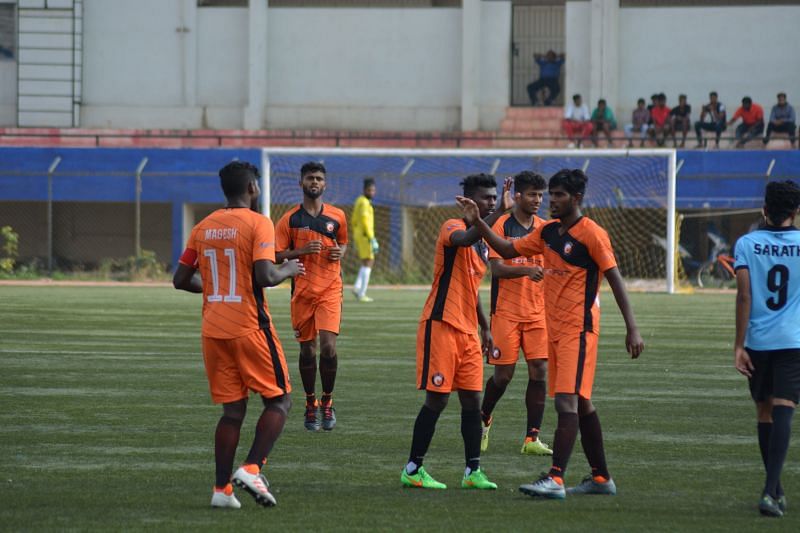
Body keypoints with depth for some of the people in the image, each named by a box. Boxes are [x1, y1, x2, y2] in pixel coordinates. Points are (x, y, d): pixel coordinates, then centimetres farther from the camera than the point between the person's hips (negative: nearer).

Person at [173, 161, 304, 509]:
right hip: (250, 327, -6)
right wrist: (288, 271, 0)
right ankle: (252, 468, -10)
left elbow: (180, 279, 12)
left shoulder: (203, 228, 9)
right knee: (279, 401, 6)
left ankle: (222, 488, 5)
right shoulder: (257, 223, -9)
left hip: (214, 332, 6)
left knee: (233, 410, 10)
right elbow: (265, 276, -20)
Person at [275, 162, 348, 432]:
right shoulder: (290, 219, 0)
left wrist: (340, 253, -1)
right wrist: (302, 251, -17)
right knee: (307, 349, 6)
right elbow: (277, 255, -1)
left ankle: (327, 402, 3)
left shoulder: (337, 216, 6)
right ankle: (311, 405, 20)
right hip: (302, 291, 0)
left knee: (328, 346, -14)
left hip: (330, 290, 0)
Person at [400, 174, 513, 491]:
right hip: (441, 325, -8)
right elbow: (465, 239, -36)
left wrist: (484, 327, 23)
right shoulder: (453, 227, -10)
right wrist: (499, 212, -43)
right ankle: (412, 470, 2)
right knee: (437, 399, -7)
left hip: (467, 331, 8)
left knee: (472, 399, 4)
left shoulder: (483, 243, 16)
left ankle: (472, 472, 7)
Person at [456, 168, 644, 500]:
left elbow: (615, 279, -12)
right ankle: (601, 478, 21)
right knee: (581, 403, 13)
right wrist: (477, 223, 3)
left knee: (567, 401, -16)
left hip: (578, 329, -8)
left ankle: (555, 479, -23)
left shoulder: (591, 234, -11)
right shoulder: (547, 232, 12)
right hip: (554, 329, 8)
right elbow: (508, 250, 15)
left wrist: (632, 329, -17)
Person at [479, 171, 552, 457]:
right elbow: (497, 268, -15)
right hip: (506, 311, -4)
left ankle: (531, 439, -2)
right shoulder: (502, 226, -6)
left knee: (539, 371, -5)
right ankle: (484, 419, 27)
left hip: (537, 312, 4)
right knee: (503, 374, -1)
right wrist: (526, 270, -30)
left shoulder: (544, 228, 9)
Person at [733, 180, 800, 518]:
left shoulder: (747, 244, 0)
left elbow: (743, 295, -6)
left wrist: (739, 344, -4)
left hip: (757, 341, 2)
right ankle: (770, 492, -22)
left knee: (765, 414, 15)